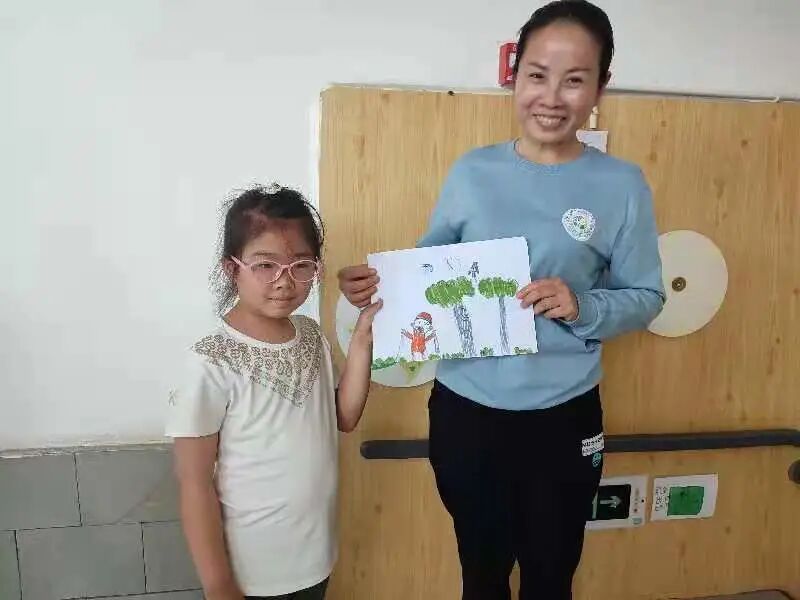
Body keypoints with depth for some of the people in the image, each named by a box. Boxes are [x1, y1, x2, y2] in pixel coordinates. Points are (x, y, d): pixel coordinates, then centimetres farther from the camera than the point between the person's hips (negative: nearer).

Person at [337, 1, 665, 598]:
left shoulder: (621, 185, -6)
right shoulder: (472, 171, -2)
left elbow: (646, 297, -3)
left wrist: (582, 307, -21)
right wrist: (381, 285, -15)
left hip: (563, 416, -1)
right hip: (464, 409, 2)